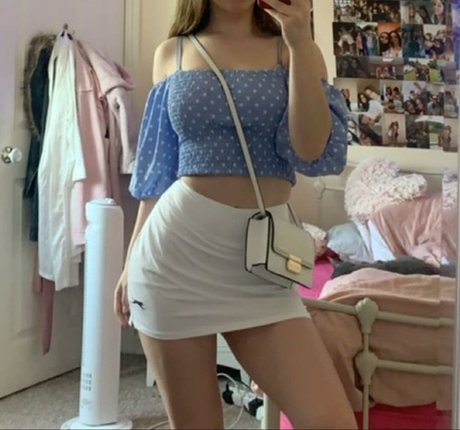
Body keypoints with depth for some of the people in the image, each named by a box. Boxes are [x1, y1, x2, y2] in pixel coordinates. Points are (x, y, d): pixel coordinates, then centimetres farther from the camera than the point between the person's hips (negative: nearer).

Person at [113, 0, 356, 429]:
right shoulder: (171, 54, 9)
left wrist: (301, 43, -13)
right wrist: (132, 259, 14)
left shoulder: (293, 50, 6)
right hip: (177, 246, 0)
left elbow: (314, 153, -9)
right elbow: (157, 171, 13)